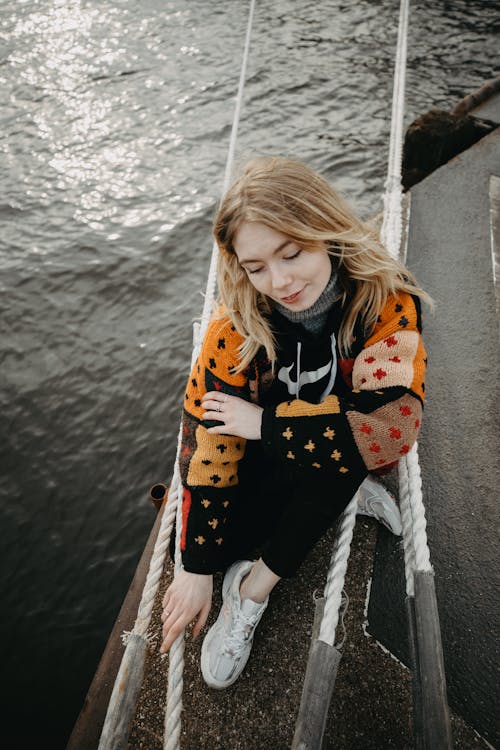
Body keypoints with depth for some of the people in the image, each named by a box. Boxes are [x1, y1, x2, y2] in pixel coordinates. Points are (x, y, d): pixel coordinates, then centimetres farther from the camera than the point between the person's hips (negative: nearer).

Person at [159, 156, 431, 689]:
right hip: (273, 457, 2)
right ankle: (348, 490, -1)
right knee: (213, 533, -18)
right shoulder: (238, 324, -23)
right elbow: (210, 440, -20)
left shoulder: (387, 302, -27)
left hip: (350, 451, -1)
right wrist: (197, 567, -17)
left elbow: (387, 419, -37)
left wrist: (264, 422, -30)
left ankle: (256, 585, -17)